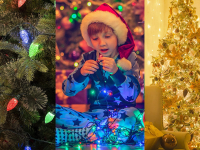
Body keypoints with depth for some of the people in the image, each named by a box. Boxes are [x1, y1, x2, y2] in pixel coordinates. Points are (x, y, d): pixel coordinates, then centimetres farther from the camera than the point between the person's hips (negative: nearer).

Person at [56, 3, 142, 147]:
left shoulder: (128, 58, -1)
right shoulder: (89, 58, 5)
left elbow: (132, 96, -11)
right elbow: (68, 91, 3)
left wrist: (116, 72, -27)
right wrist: (81, 73, -17)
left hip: (121, 112, -2)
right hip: (95, 113, 2)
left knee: (128, 122, -39)